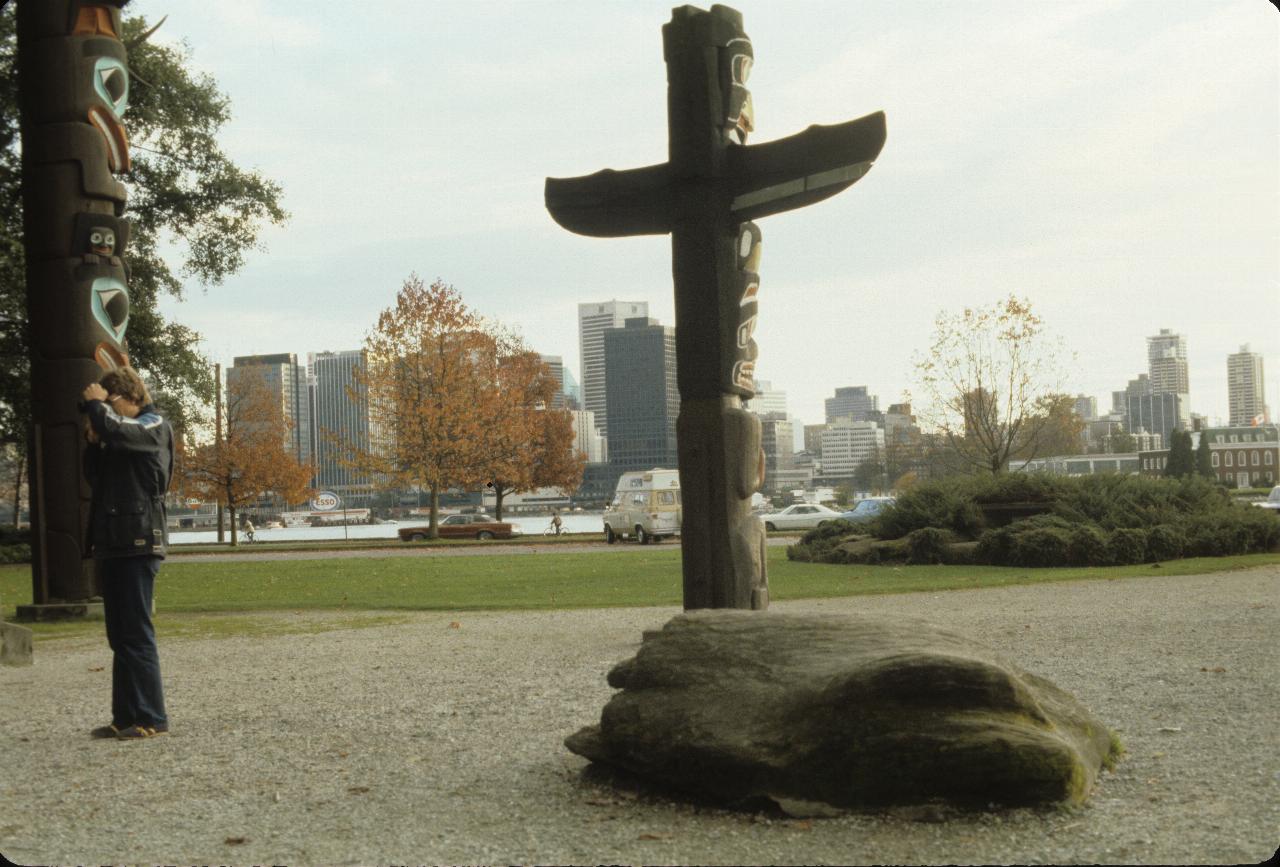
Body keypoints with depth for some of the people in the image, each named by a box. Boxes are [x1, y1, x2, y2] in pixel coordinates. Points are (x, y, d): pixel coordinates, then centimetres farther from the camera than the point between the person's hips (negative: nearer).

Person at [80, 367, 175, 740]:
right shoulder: (117, 437, 20)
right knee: (119, 637, 9)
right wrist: (93, 440, 5)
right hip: (112, 542, 9)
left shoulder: (154, 427, -4)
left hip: (138, 544, -9)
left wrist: (94, 404, -6)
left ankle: (151, 718, -5)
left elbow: (115, 429, -23)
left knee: (136, 634, -9)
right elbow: (93, 476, 18)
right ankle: (125, 717, 14)